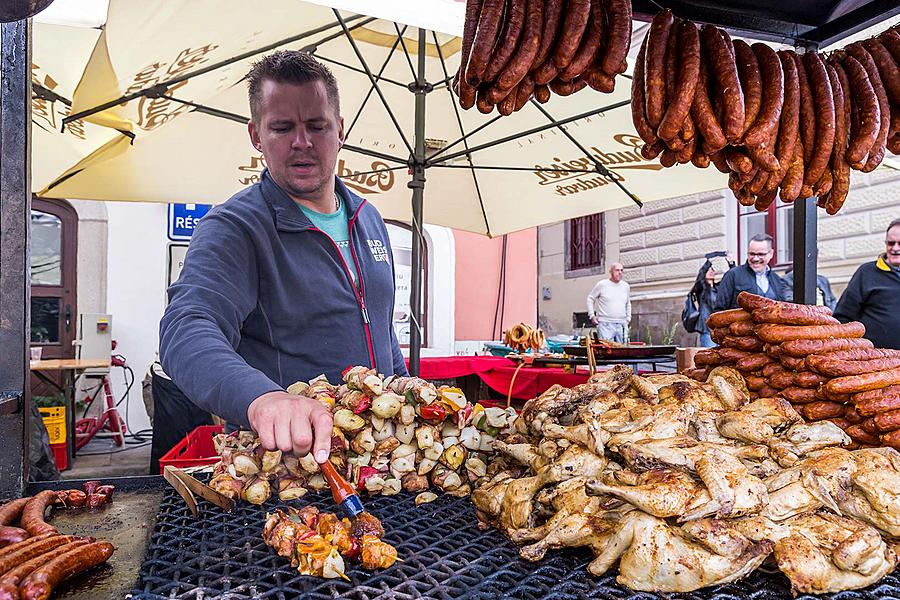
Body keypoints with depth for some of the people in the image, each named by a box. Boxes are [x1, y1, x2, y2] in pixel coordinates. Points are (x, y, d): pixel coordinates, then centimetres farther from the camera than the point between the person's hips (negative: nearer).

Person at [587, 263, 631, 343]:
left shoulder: (626, 286, 13)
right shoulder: (602, 284, 0)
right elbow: (590, 299, 8)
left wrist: (628, 317, 18)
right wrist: (592, 315, 0)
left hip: (622, 324, 5)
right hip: (605, 324, -4)